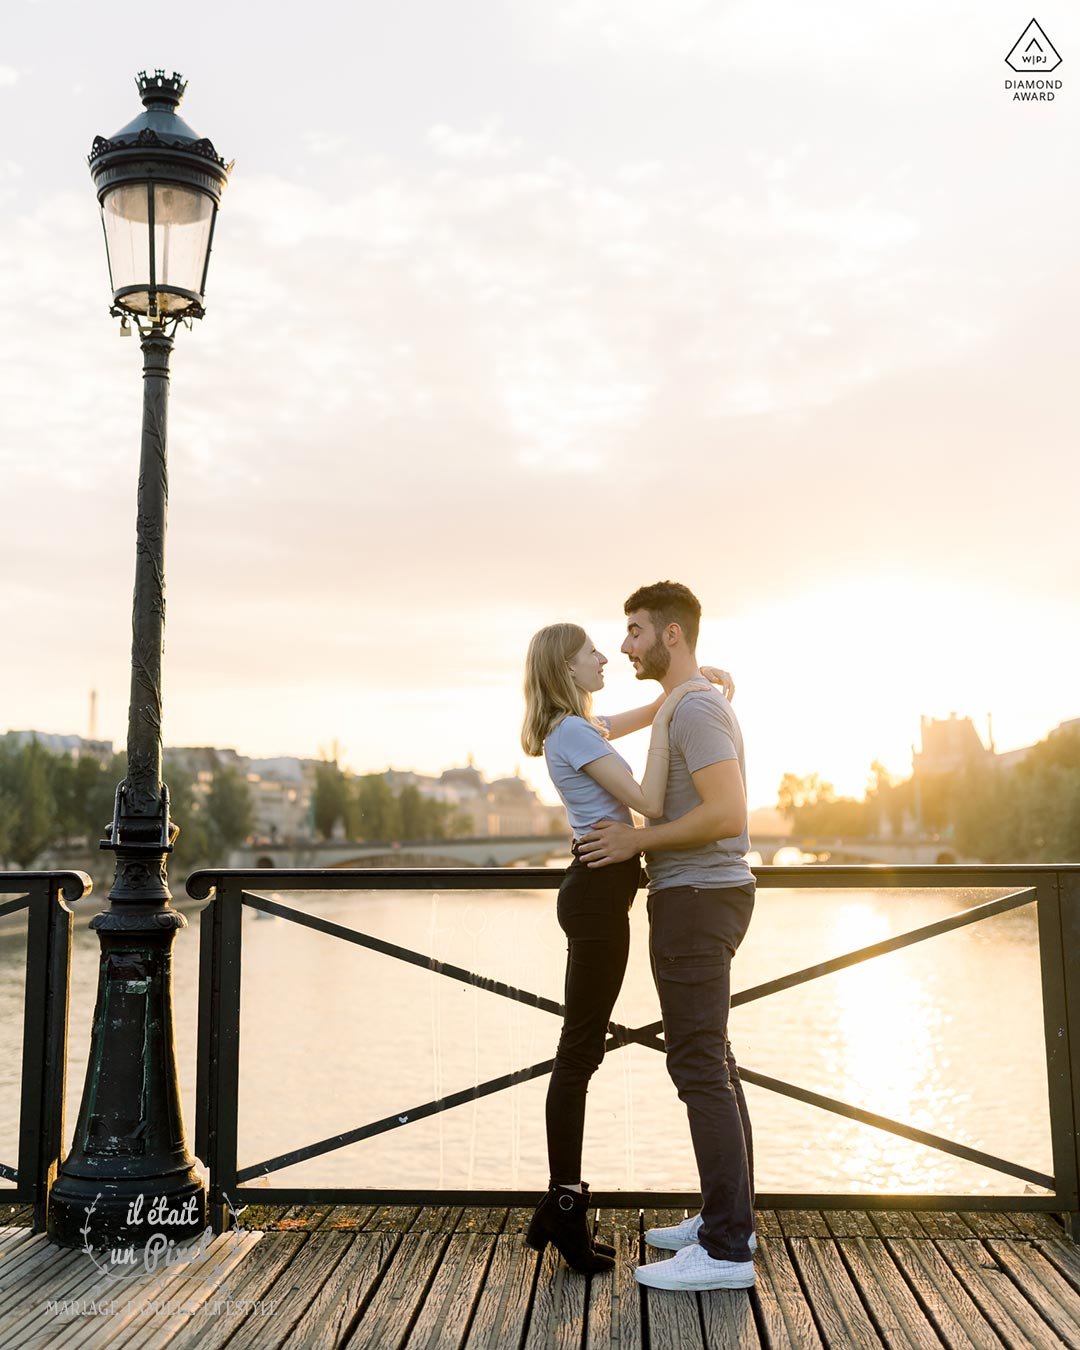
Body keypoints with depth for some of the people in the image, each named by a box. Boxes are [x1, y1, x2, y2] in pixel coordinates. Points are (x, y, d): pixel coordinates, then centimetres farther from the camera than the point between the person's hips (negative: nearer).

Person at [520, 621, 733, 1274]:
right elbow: (650, 803, -21)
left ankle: (564, 1203, 20)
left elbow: (646, 714, 30)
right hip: (600, 891, -10)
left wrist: (693, 678, 11)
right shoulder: (574, 733, -14)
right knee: (580, 1051, -4)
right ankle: (565, 1205, 5)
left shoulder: (579, 727, 16)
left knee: (581, 1049, 12)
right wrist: (667, 715, -19)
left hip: (599, 887, 10)